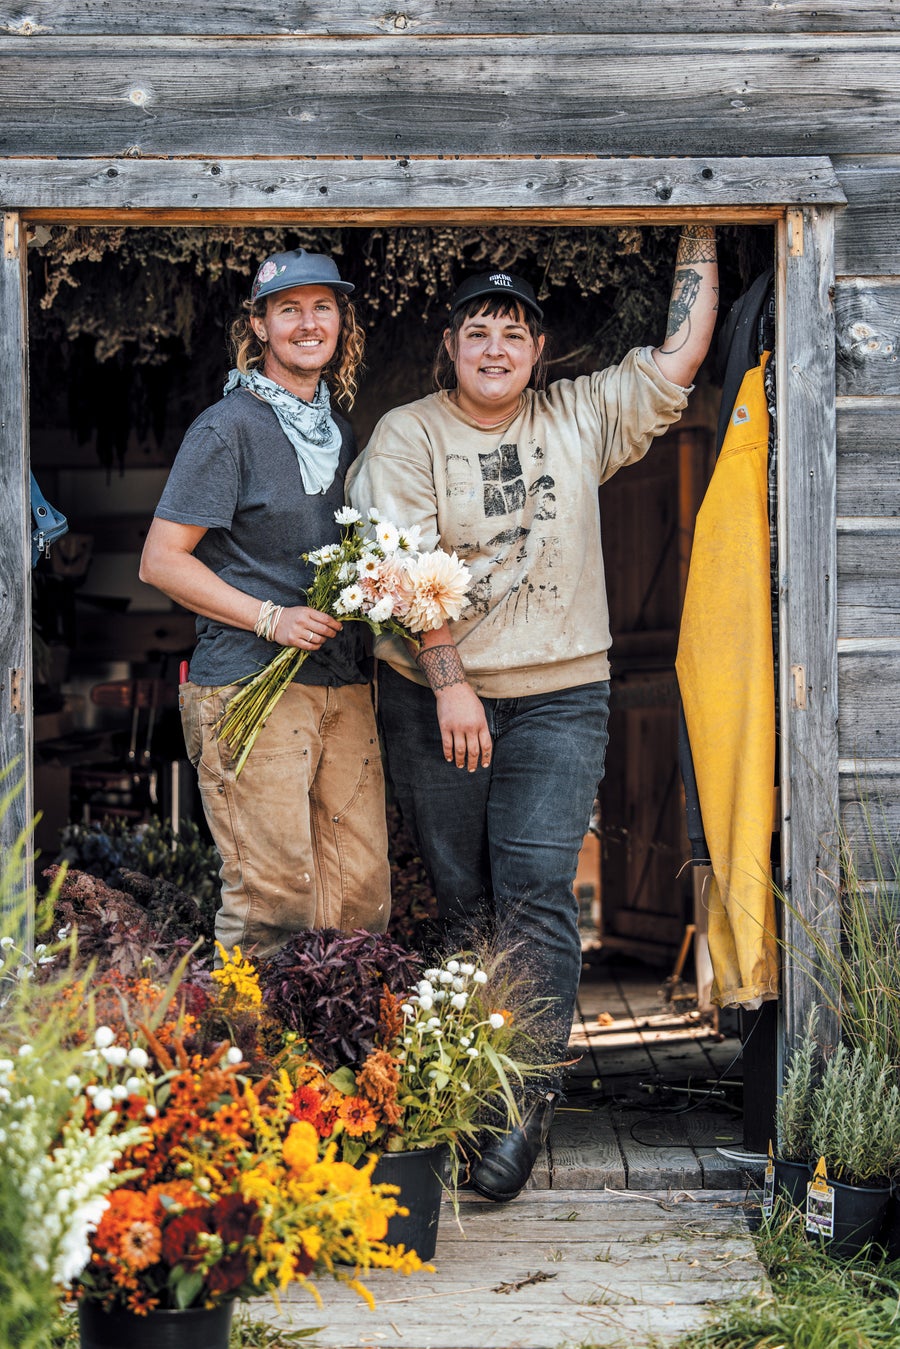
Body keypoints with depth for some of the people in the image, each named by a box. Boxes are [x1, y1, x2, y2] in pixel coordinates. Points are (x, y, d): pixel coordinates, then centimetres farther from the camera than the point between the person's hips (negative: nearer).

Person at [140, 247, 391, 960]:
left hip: (343, 685, 7)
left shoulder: (341, 432, 18)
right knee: (273, 900, -11)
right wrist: (271, 619, -14)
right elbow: (161, 560, -7)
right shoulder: (228, 428, -4)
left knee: (363, 897, 4)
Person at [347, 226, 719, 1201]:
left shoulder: (582, 418, 10)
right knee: (463, 899, 5)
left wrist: (698, 241, 5)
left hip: (558, 695, 0)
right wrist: (450, 684, -16)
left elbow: (680, 358, 6)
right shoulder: (407, 434, 1)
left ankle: (529, 1103, -10)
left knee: (536, 891, -11)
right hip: (434, 699, 0)